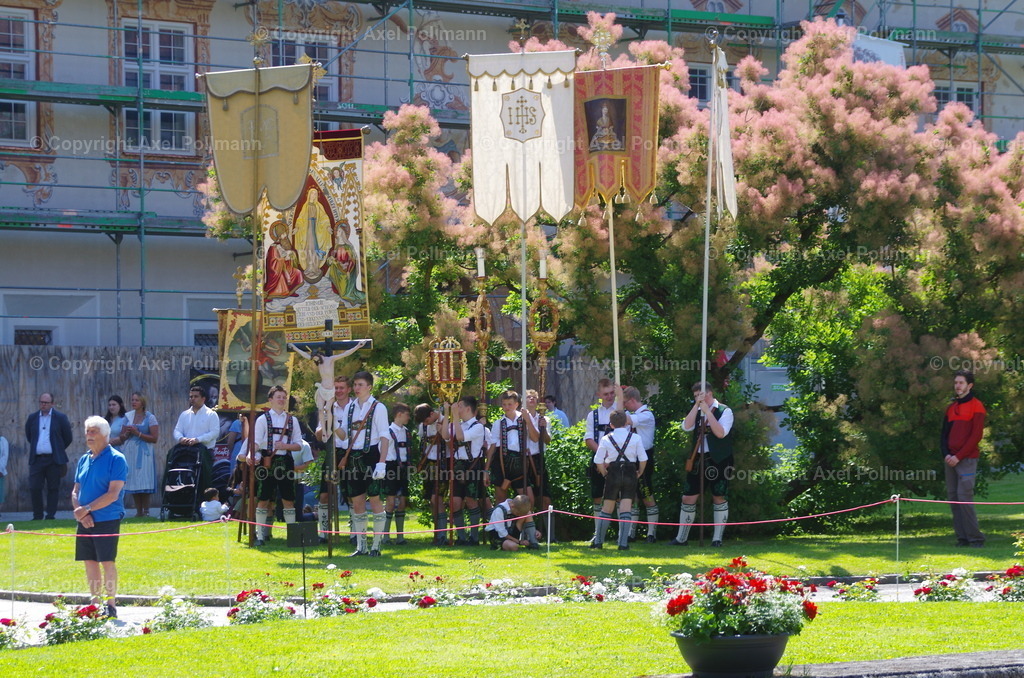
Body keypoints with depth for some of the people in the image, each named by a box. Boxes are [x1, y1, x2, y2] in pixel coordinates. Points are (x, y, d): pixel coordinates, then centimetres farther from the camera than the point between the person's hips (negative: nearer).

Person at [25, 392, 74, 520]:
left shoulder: (60, 418, 1)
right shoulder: (32, 418, 9)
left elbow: (67, 438, 8)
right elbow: (28, 436, 23)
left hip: (54, 460, -2)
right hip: (36, 459, 2)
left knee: (53, 488, 1)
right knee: (34, 488, -4)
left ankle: (51, 515, 6)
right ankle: (37, 516, 5)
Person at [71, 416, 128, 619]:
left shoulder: (116, 459, -7)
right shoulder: (83, 460, 14)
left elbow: (113, 494, -14)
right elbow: (75, 491, 13)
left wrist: (87, 509, -17)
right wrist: (80, 512, -6)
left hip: (107, 520, -6)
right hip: (85, 521, 6)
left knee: (107, 562, -5)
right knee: (90, 562, 8)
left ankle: (111, 606, 1)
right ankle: (96, 604, 16)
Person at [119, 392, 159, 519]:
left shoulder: (150, 417, 1)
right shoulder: (128, 416, 13)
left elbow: (154, 438, -6)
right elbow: (122, 437, 17)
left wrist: (138, 433, -12)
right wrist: (127, 434, -5)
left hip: (143, 453, -4)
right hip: (129, 453, 4)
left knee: (144, 483, -9)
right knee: (133, 483, 1)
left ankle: (146, 511, -5)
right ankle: (138, 511, 5)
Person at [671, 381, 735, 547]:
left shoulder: (724, 411, -3)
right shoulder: (696, 411, 12)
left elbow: (721, 433, -18)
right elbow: (686, 427, -7)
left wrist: (707, 411, -18)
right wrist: (697, 406, -11)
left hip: (718, 461, -5)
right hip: (697, 460, 5)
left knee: (719, 498, 0)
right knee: (688, 498, 3)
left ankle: (717, 538, 8)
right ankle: (681, 538, 12)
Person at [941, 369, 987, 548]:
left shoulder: (976, 406, -3)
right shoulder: (951, 408, 17)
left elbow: (976, 435, -10)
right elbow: (944, 434, 18)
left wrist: (959, 456, -14)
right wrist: (946, 454, -1)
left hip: (967, 459, -7)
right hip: (951, 459, 7)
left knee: (964, 497, -14)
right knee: (953, 497, 2)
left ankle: (975, 538, -10)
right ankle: (962, 538, 5)